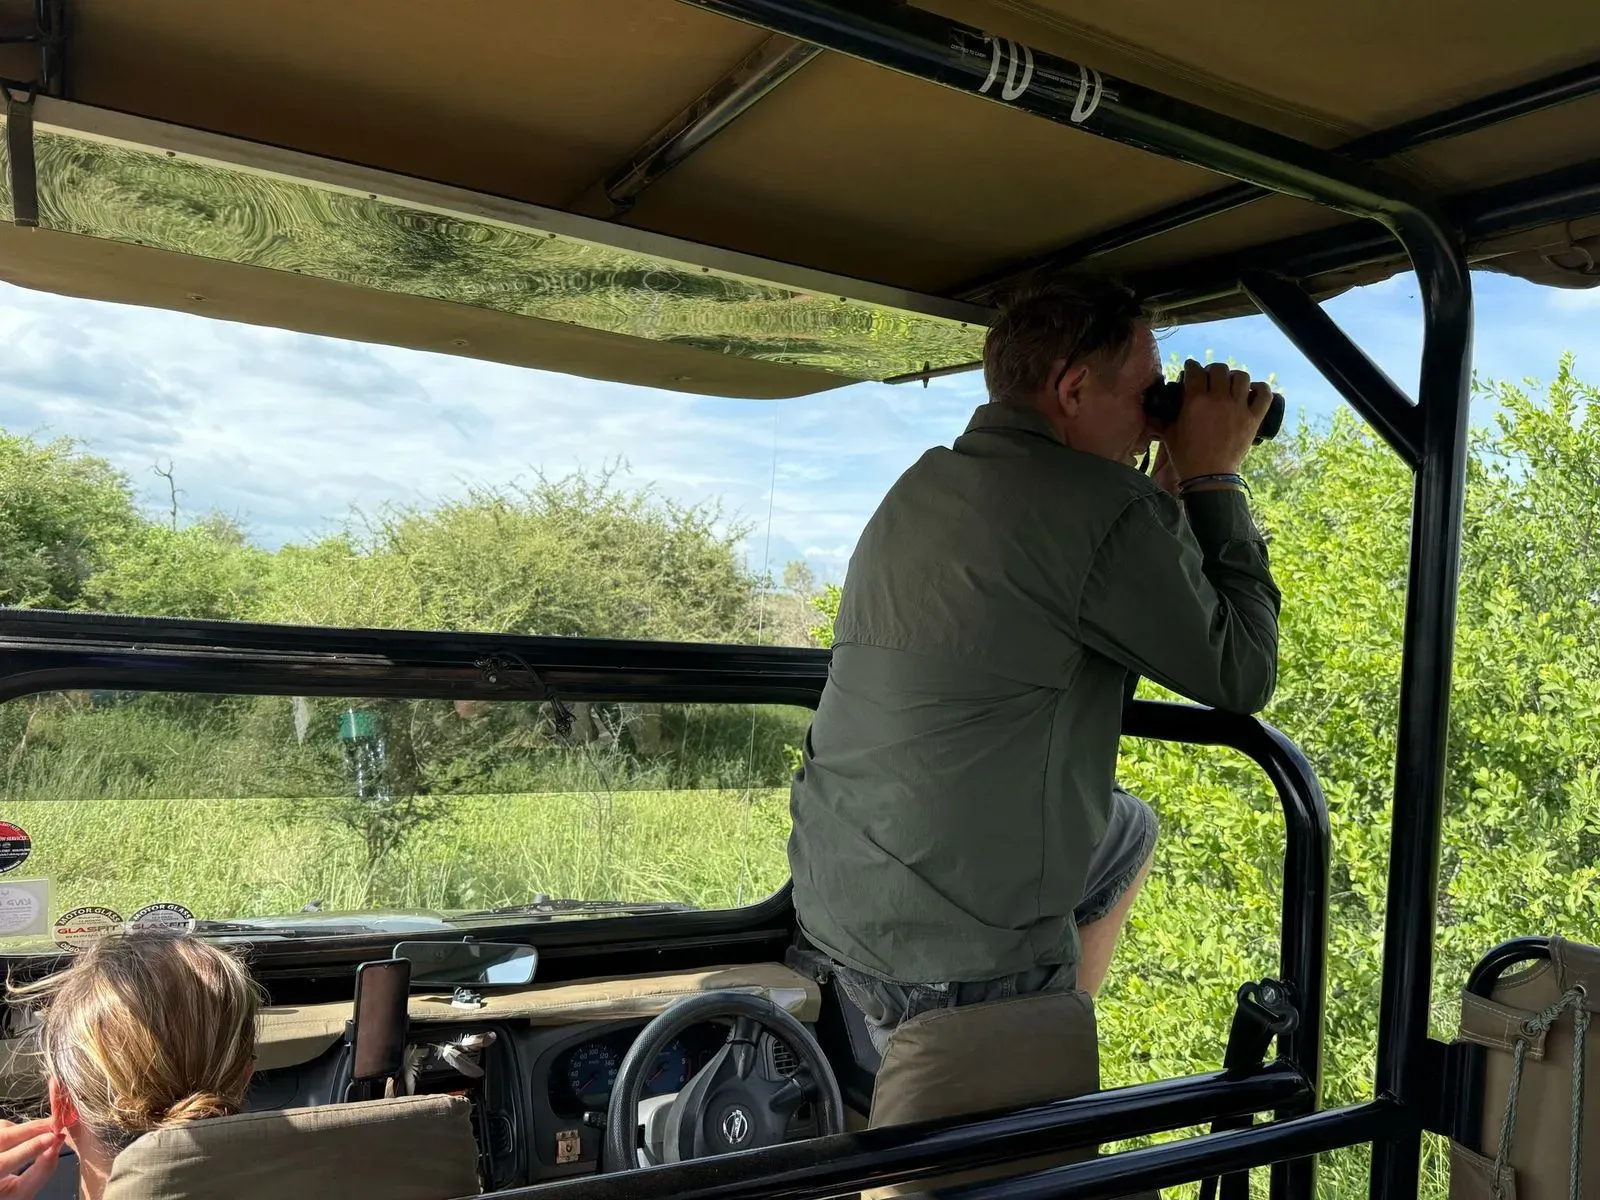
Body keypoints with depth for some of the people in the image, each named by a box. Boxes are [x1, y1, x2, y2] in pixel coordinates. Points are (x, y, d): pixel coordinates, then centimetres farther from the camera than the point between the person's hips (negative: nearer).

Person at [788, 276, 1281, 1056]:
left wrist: (1173, 486, 13)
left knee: (1129, 830, 31)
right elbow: (1241, 677, -9)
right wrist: (1214, 479, -2)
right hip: (959, 963, -9)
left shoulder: (926, 485, 7)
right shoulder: (1102, 508, -21)